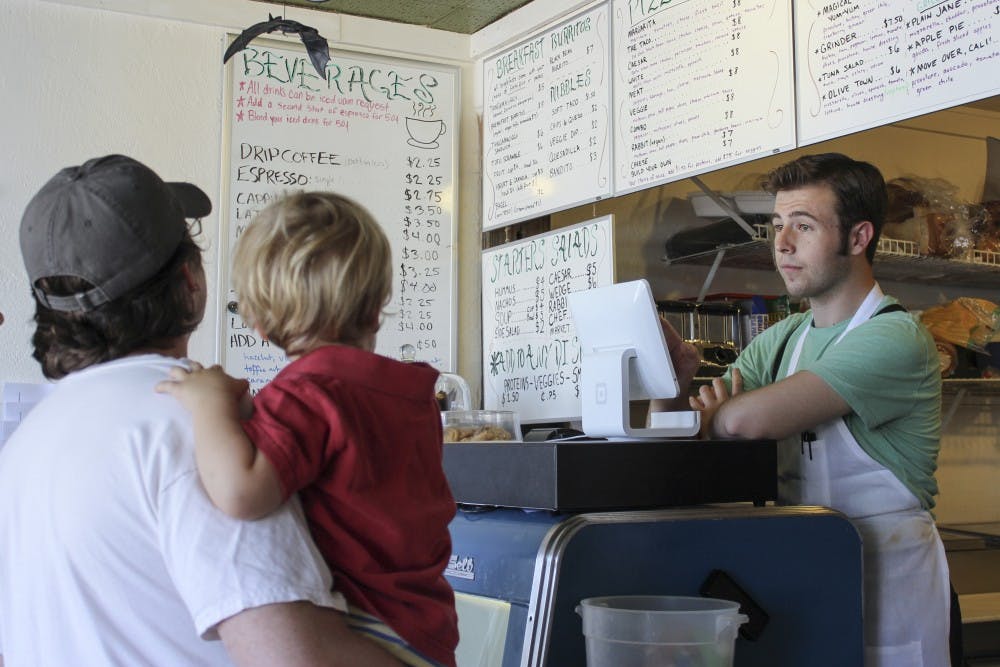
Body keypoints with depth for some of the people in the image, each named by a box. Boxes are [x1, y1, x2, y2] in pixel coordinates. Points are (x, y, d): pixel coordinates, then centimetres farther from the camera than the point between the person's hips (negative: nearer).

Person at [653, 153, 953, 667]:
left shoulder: (895, 339, -16)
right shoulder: (783, 340, 9)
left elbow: (750, 419, -26)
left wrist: (709, 414, -5)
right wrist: (677, 377, -14)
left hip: (887, 575, -7)